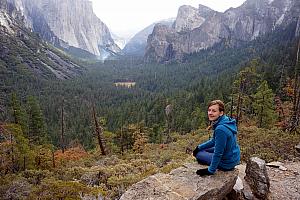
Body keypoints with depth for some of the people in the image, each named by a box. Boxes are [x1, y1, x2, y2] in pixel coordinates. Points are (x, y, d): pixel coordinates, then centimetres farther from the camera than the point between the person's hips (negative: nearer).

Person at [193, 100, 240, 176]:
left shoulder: (221, 129, -31)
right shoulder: (225, 121, -2)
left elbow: (218, 153, -24)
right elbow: (214, 141, 11)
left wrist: (211, 170, -14)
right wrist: (200, 147, 8)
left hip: (227, 162, -9)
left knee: (198, 154, 3)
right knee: (203, 149, 21)